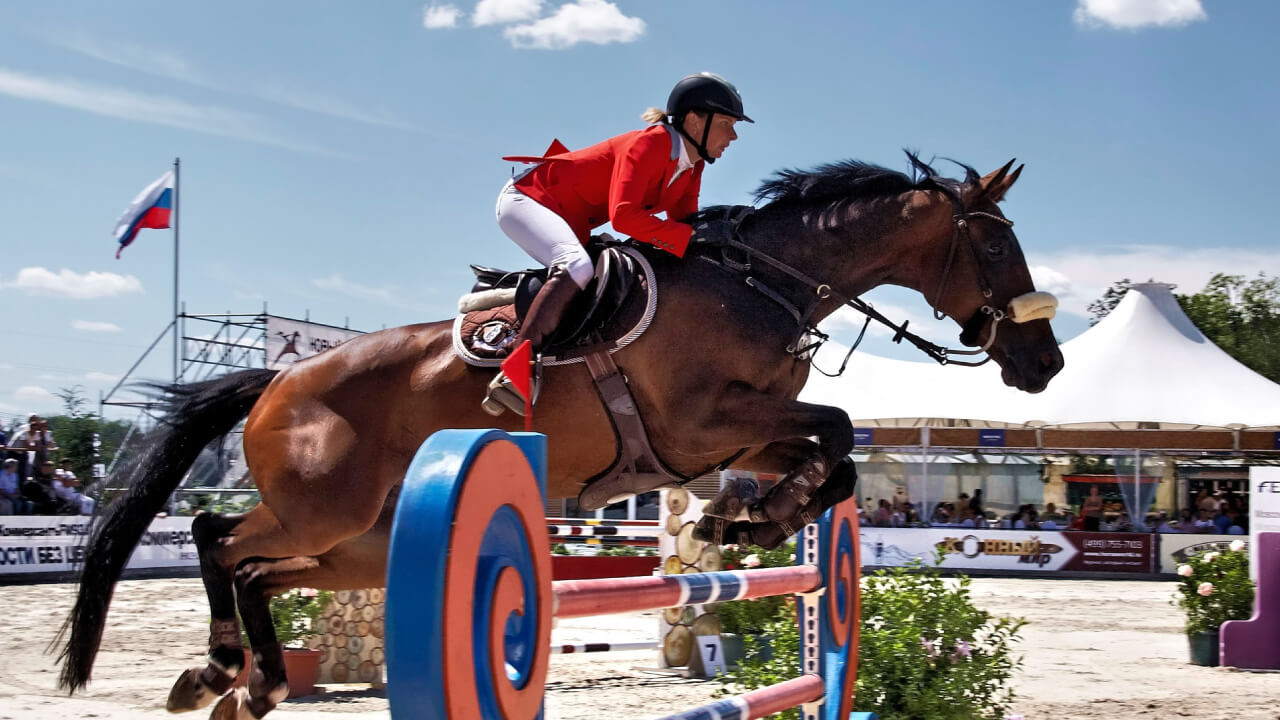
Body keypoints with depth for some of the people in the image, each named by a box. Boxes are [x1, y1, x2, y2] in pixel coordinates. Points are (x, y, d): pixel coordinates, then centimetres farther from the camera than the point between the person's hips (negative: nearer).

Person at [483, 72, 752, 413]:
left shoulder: (692, 167, 2)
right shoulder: (649, 144, -25)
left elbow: (684, 221, 5)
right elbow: (623, 215, -36)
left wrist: (719, 232, -14)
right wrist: (690, 235, -37)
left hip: (571, 224, 10)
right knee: (577, 267, -34)